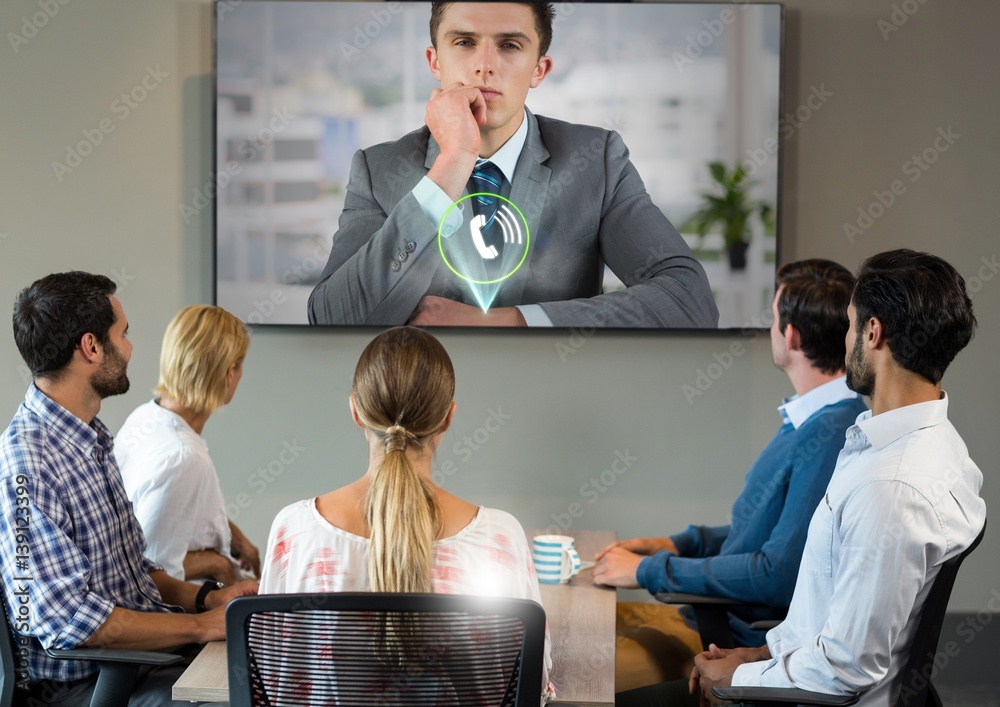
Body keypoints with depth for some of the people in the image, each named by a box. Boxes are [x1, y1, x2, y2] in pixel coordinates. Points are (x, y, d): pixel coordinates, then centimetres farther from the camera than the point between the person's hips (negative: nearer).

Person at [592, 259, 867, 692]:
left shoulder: (833, 437, -23)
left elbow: (780, 575, -25)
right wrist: (679, 544, 10)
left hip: (749, 640, -10)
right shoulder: (810, 421, 11)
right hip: (714, 614, 10)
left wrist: (650, 570, -16)